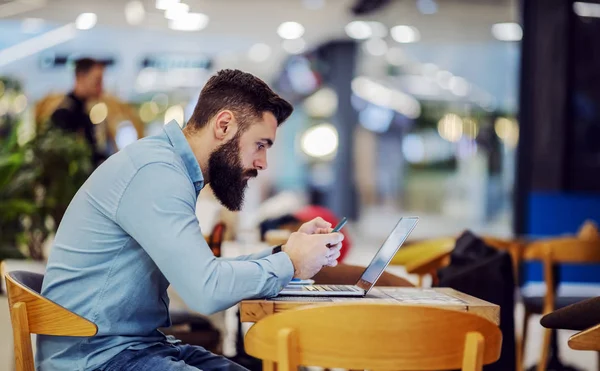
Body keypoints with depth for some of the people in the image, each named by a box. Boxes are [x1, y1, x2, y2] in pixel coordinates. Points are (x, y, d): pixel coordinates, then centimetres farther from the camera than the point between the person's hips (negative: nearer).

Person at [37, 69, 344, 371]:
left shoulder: (169, 168, 13)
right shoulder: (154, 172, -18)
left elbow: (201, 273, 17)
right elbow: (207, 290, -25)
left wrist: (283, 253, 7)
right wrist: (288, 265, -10)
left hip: (143, 343, 10)